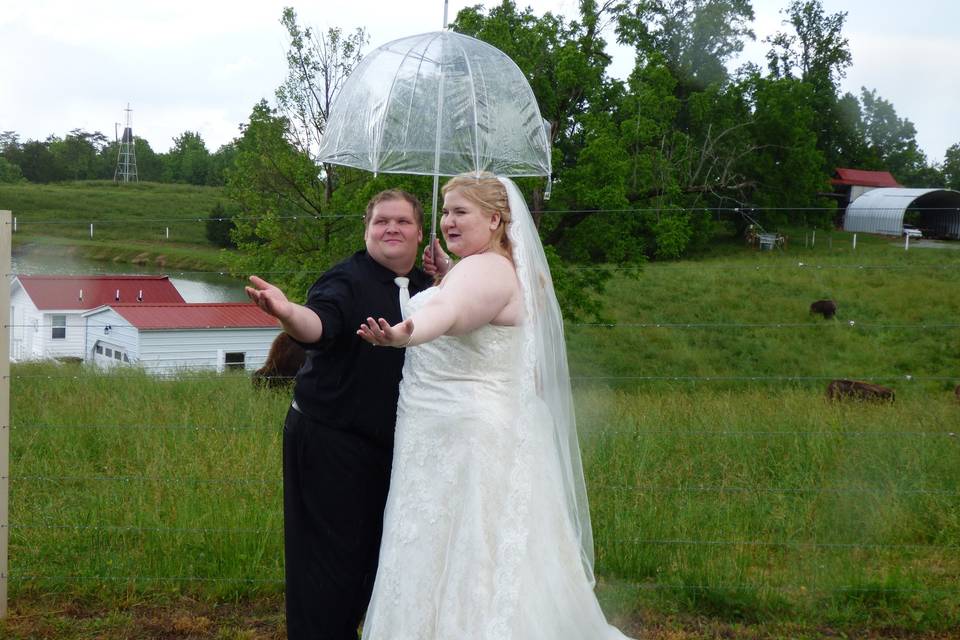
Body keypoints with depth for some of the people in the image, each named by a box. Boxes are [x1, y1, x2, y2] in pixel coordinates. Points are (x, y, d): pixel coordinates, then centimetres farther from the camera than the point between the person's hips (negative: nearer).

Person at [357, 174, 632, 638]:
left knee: (452, 563, -8)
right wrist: (442, 271, 15)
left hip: (466, 437, -10)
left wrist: (402, 334, -56)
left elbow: (447, 313, -37)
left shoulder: (487, 268, -16)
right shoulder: (506, 269, 17)